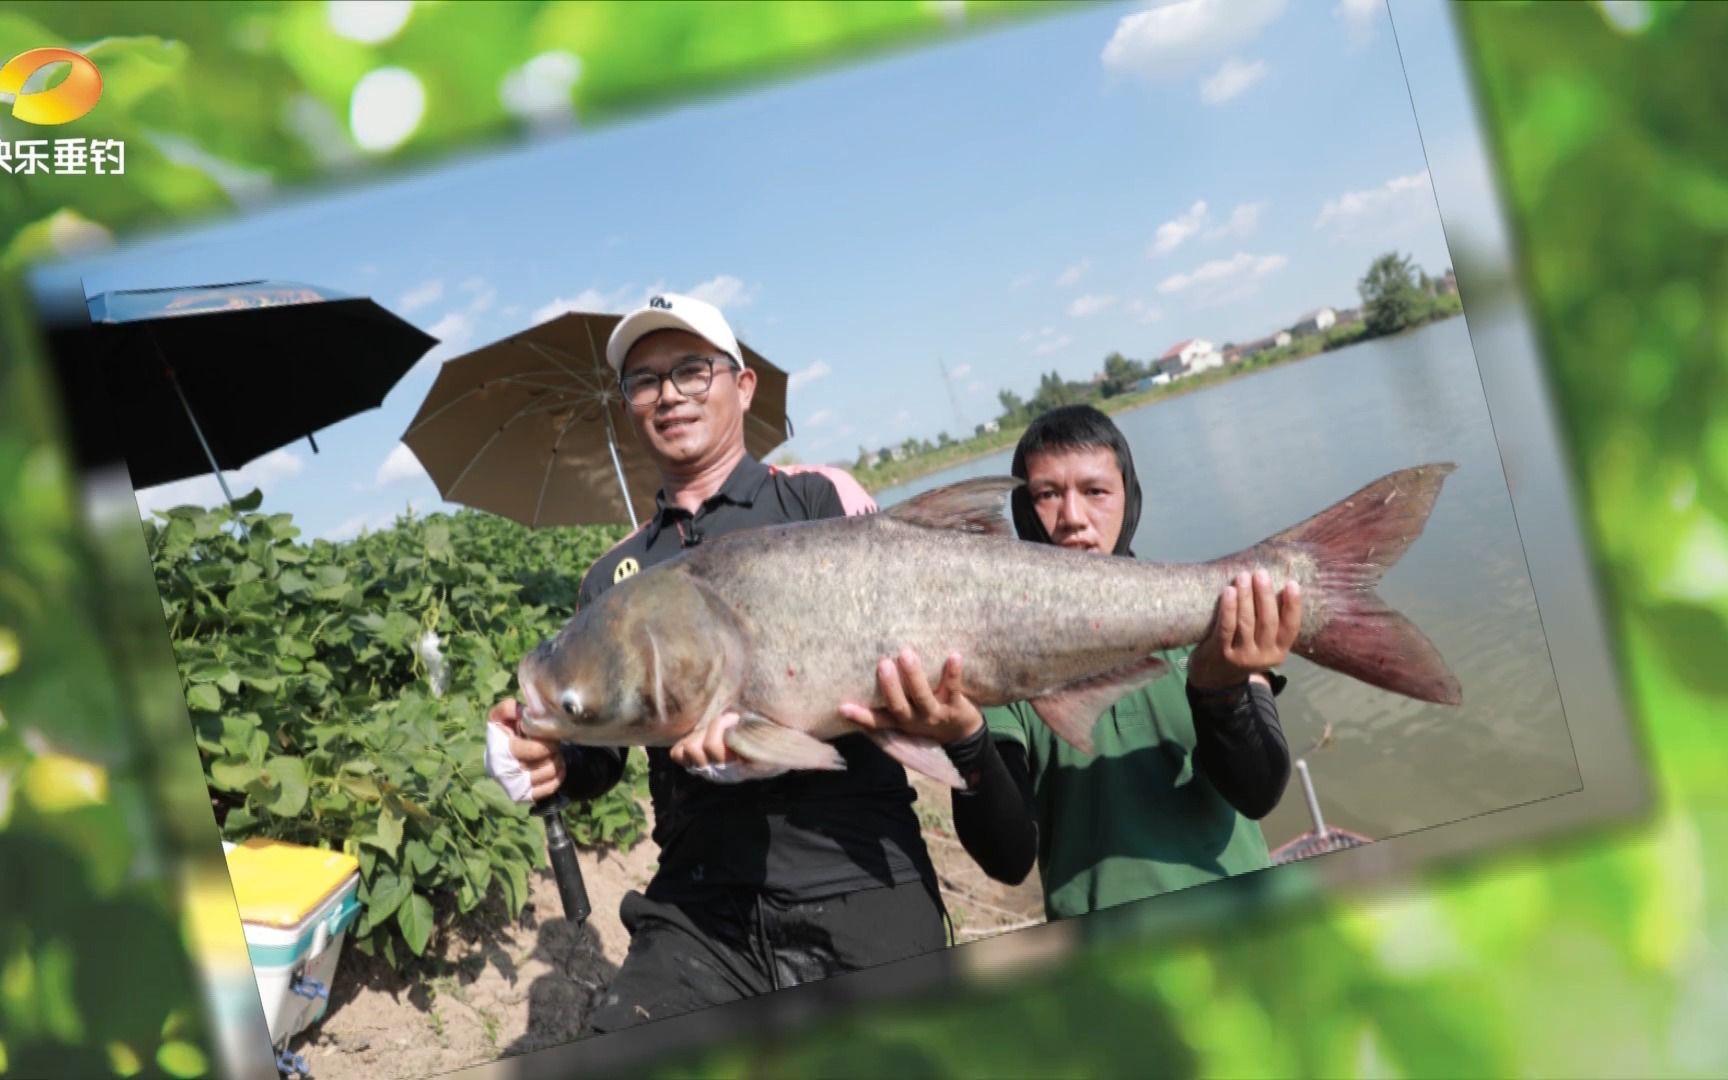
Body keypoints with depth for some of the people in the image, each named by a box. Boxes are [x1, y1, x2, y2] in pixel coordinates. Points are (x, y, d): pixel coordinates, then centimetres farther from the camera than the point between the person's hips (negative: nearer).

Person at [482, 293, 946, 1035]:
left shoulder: (821, 499, 4)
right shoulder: (612, 578, 14)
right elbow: (598, 758, 15)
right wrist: (551, 760, -9)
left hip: (858, 884, -2)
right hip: (700, 908, 3)